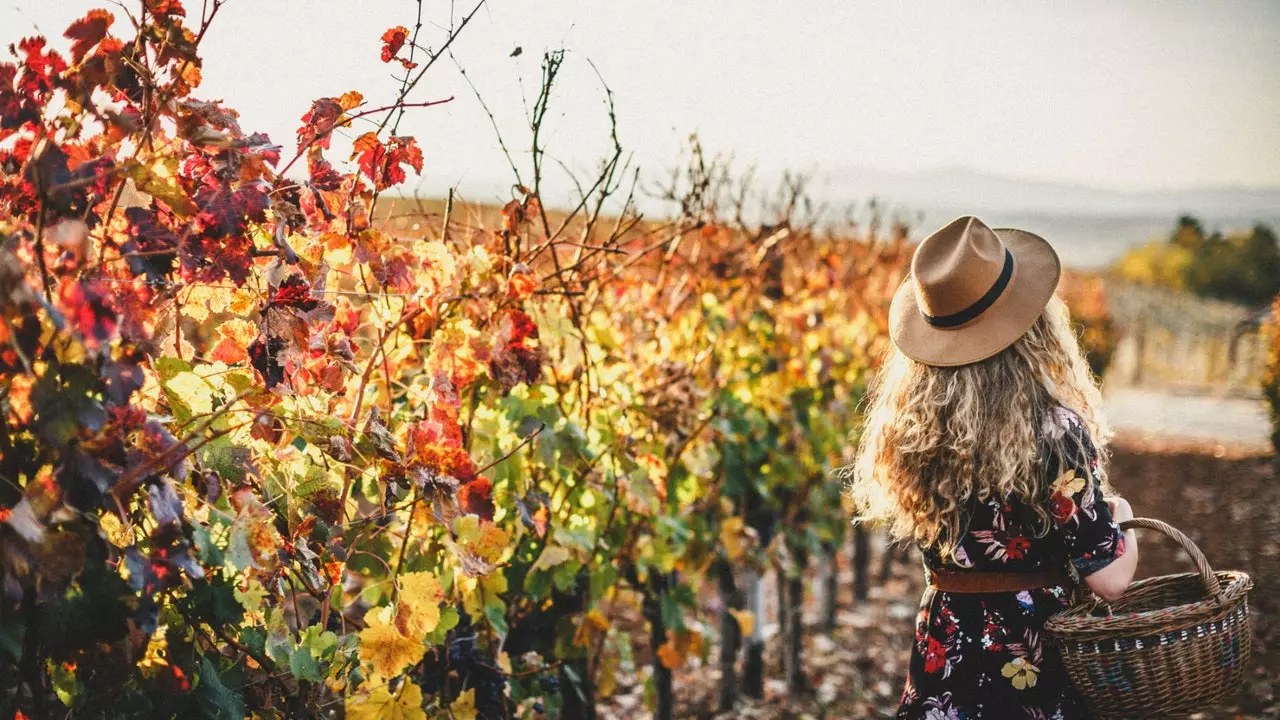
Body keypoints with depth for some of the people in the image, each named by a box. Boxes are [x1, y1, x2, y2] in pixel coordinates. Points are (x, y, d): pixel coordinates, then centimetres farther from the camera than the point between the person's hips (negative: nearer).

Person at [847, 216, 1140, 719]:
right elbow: (1110, 580, -17)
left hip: (943, 654, 4)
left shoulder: (907, 427, -7)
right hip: (1037, 655, -4)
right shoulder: (1057, 431, -21)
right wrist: (1121, 518, 1)